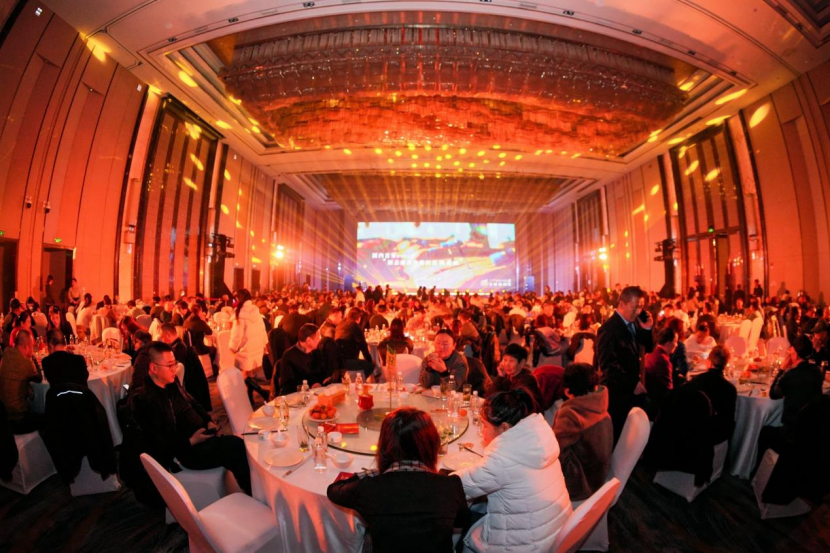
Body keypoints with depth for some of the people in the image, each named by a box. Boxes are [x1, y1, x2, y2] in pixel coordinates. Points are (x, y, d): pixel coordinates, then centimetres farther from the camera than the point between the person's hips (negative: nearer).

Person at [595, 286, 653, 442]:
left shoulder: (635, 323, 7)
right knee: (619, 435, 6)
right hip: (617, 391, -7)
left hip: (634, 388, 8)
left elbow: (648, 348, 9)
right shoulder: (609, 329, -20)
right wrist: (632, 383, -20)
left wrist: (647, 329, -6)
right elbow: (607, 363, -22)